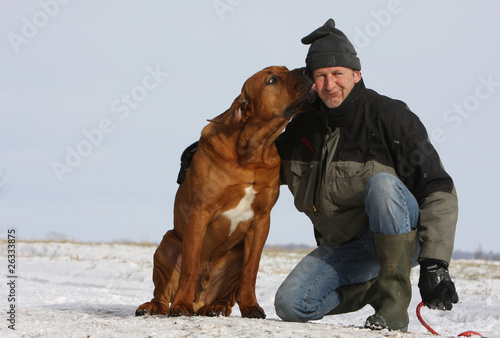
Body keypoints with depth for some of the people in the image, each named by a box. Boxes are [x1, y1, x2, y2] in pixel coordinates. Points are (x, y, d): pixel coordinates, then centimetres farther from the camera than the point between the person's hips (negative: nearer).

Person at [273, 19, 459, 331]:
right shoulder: (304, 127, 2)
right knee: (291, 306, -17)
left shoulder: (389, 116, -15)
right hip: (344, 246, 5)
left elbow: (438, 192, -18)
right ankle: (372, 288, 8)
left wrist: (434, 264, -27)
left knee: (382, 183, -36)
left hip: (400, 236, -5)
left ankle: (395, 297, -30)